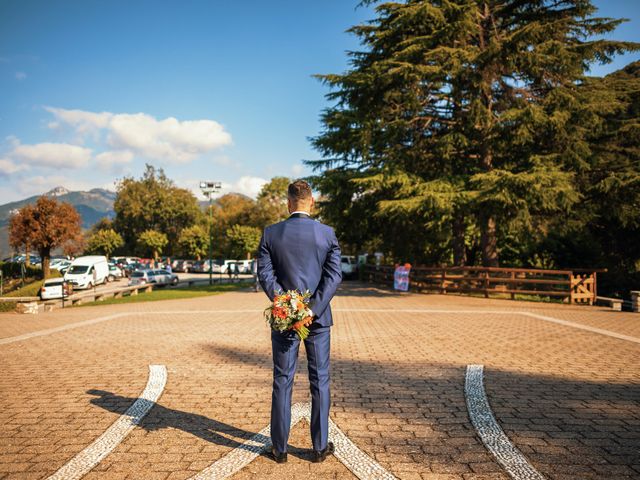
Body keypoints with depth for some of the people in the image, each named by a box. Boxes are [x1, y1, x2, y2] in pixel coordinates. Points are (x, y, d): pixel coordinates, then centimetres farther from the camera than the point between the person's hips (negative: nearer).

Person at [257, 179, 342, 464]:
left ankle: (279, 448, 18)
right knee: (319, 381, 10)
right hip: (318, 318, 0)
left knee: (282, 382, 9)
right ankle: (320, 446, 19)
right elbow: (335, 275, -10)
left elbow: (264, 273, -9)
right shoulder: (327, 233, -3)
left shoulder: (271, 233, -3)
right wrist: (313, 310, -13)